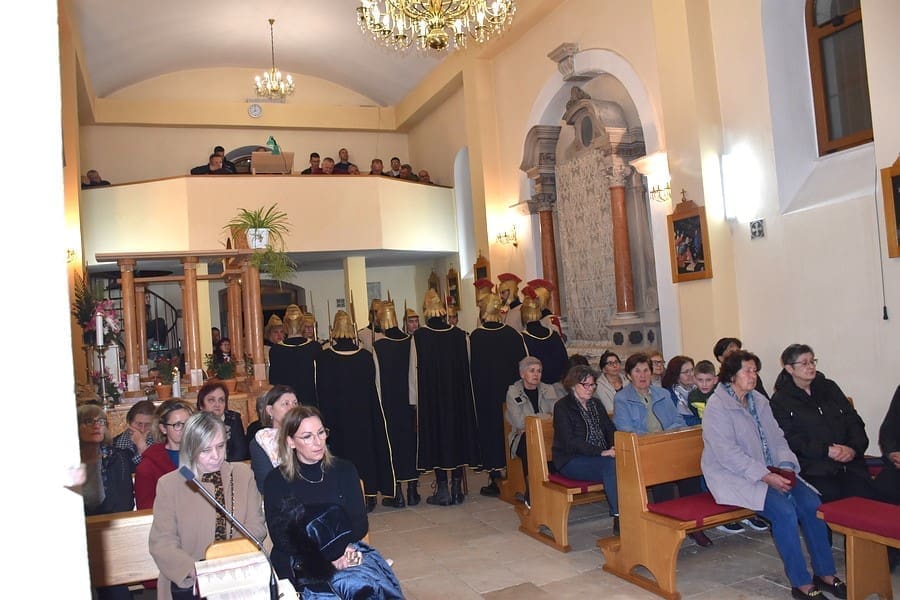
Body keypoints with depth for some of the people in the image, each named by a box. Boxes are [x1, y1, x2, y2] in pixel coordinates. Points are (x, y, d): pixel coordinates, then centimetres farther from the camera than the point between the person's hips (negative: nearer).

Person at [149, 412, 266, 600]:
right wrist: (195, 570, -18)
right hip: (189, 584, 0)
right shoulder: (169, 484, 0)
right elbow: (161, 542, -3)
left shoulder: (243, 473, 5)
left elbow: (256, 525, 5)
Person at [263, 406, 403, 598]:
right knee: (354, 584, -31)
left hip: (346, 551, 2)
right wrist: (329, 555, -15)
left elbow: (361, 524, 5)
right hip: (302, 563, -2)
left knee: (376, 583, -31)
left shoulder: (344, 469, 9)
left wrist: (336, 549, -15)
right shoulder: (276, 481, 3)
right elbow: (280, 539, -3)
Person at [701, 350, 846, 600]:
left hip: (769, 472, 7)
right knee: (784, 510, -25)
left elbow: (777, 438, 11)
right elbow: (728, 454, -18)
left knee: (811, 503, -12)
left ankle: (825, 574, 2)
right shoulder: (717, 406, -12)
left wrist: (785, 466, -8)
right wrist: (765, 477, -22)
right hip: (734, 477, -7)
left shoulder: (759, 401, 12)